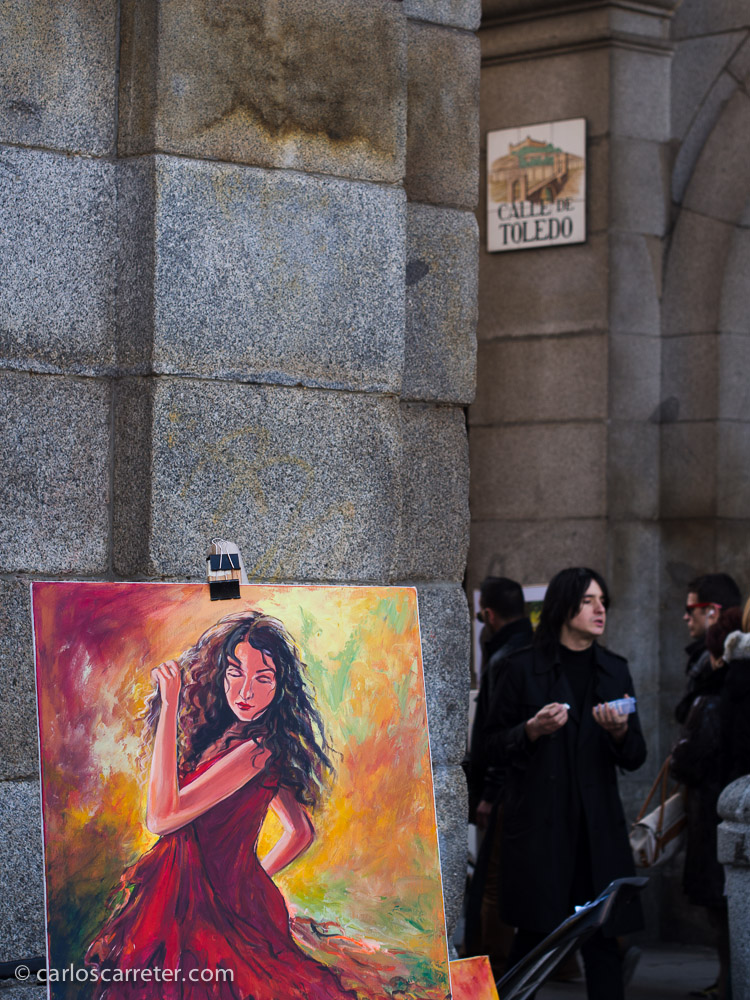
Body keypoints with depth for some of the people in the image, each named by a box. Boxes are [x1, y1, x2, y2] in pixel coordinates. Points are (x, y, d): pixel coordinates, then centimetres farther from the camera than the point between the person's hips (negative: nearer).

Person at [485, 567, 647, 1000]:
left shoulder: (615, 670, 12)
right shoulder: (524, 667, 2)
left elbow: (635, 758, 10)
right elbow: (495, 744, 4)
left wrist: (619, 732, -11)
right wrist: (532, 730, -14)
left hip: (597, 826, 3)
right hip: (538, 825, -3)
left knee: (603, 941, 0)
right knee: (534, 936, -1)